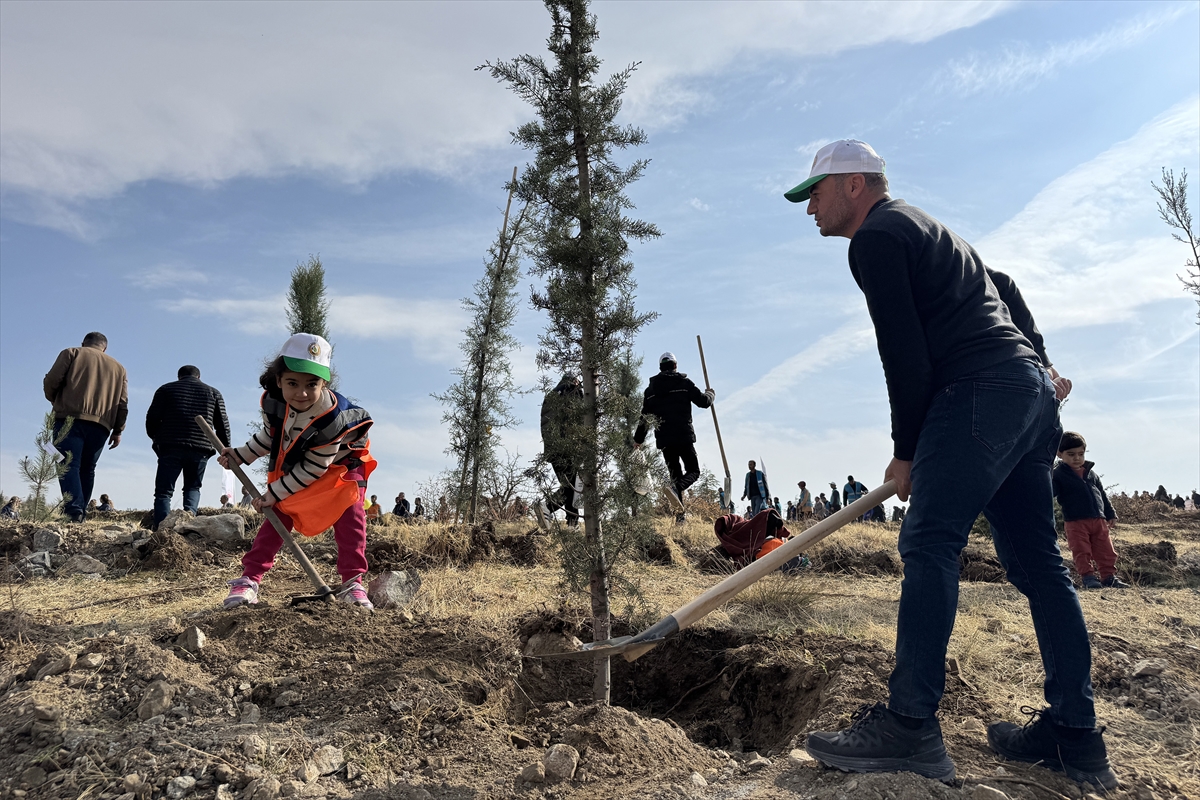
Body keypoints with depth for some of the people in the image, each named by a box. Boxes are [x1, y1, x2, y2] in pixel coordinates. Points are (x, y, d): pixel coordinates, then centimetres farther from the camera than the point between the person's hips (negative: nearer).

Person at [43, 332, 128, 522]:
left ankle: (74, 510, -26)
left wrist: (55, 401, 20)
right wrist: (118, 430, 16)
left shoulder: (72, 353, 14)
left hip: (70, 418, -3)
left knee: (69, 465, -10)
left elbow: (51, 381, 1)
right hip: (100, 425, 3)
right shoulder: (118, 368, 22)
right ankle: (80, 512, 3)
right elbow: (122, 403, 14)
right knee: (87, 469, 10)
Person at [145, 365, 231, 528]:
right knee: (193, 487, 18)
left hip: (171, 447, -1)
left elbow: (152, 418, 5)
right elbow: (223, 425, 11)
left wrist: (155, 438, 23)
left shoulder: (166, 389, 14)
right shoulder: (213, 393, 16)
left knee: (164, 490, 2)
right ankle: (190, 513, -10)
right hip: (201, 449, 1)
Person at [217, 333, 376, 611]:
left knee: (350, 514, -20)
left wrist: (275, 493, -22)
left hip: (338, 465, -4)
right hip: (291, 468, 4)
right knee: (278, 518, -4)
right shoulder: (272, 401, -20)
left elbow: (313, 468, -27)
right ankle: (248, 580, 4)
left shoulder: (332, 418, -38)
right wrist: (240, 456, -2)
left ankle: (352, 584, -13)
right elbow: (269, 436, 5)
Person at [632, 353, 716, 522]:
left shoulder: (651, 388, 11)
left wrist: (638, 438, 24)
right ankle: (676, 487, -26)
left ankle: (680, 514, 5)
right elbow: (703, 401, 0)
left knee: (675, 473, 12)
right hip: (684, 436, -4)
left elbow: (645, 416, 13)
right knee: (693, 470, 6)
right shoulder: (684, 382, 0)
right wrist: (710, 394, 23)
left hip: (664, 439, 4)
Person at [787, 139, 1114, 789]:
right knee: (1035, 562, 8)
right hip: (1032, 394, 10)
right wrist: (1040, 363, 30)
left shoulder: (875, 236, -3)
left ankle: (910, 726, -17)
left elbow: (905, 353, -11)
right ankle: (1075, 737, 13)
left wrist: (905, 452, -5)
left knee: (928, 546, -16)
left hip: (979, 391, -10)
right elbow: (1007, 290, 35)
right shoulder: (926, 230, 29)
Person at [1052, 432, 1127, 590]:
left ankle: (1109, 577, 18)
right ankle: (1087, 577, 6)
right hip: (1075, 522, -5)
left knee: (1106, 551, 8)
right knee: (1082, 552, -2)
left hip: (1099, 519, 5)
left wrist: (1111, 514, 20)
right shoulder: (1058, 474, -5)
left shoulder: (1091, 473, 13)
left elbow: (1102, 495, 21)